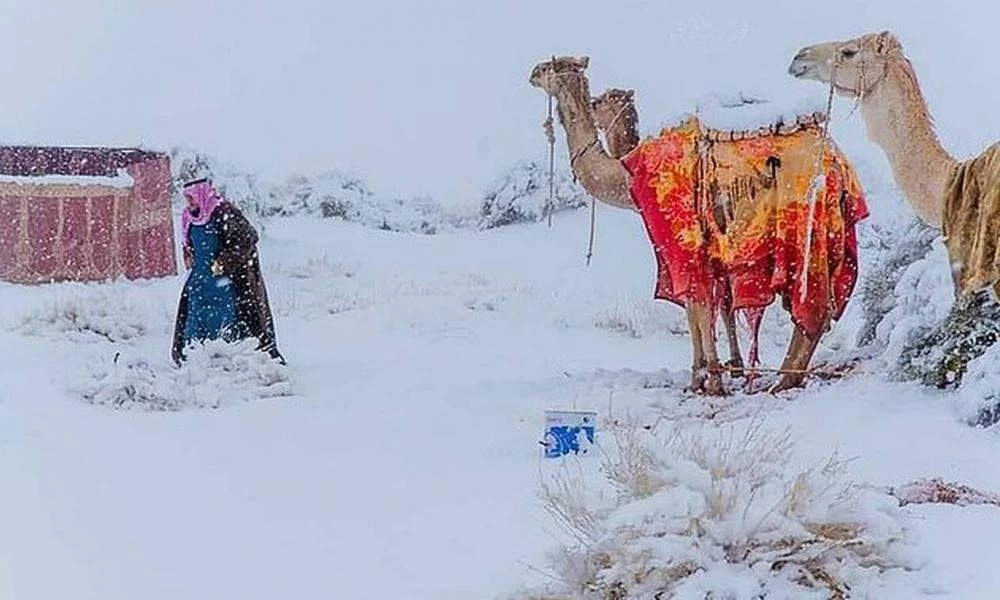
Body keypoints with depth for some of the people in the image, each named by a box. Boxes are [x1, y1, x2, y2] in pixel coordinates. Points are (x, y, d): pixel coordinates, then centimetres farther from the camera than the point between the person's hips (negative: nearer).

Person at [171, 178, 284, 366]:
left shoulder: (223, 212, -14)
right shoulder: (189, 218, 11)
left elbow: (246, 238, -18)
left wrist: (223, 262, -20)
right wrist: (188, 255, 8)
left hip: (226, 278, -8)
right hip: (201, 278, 8)